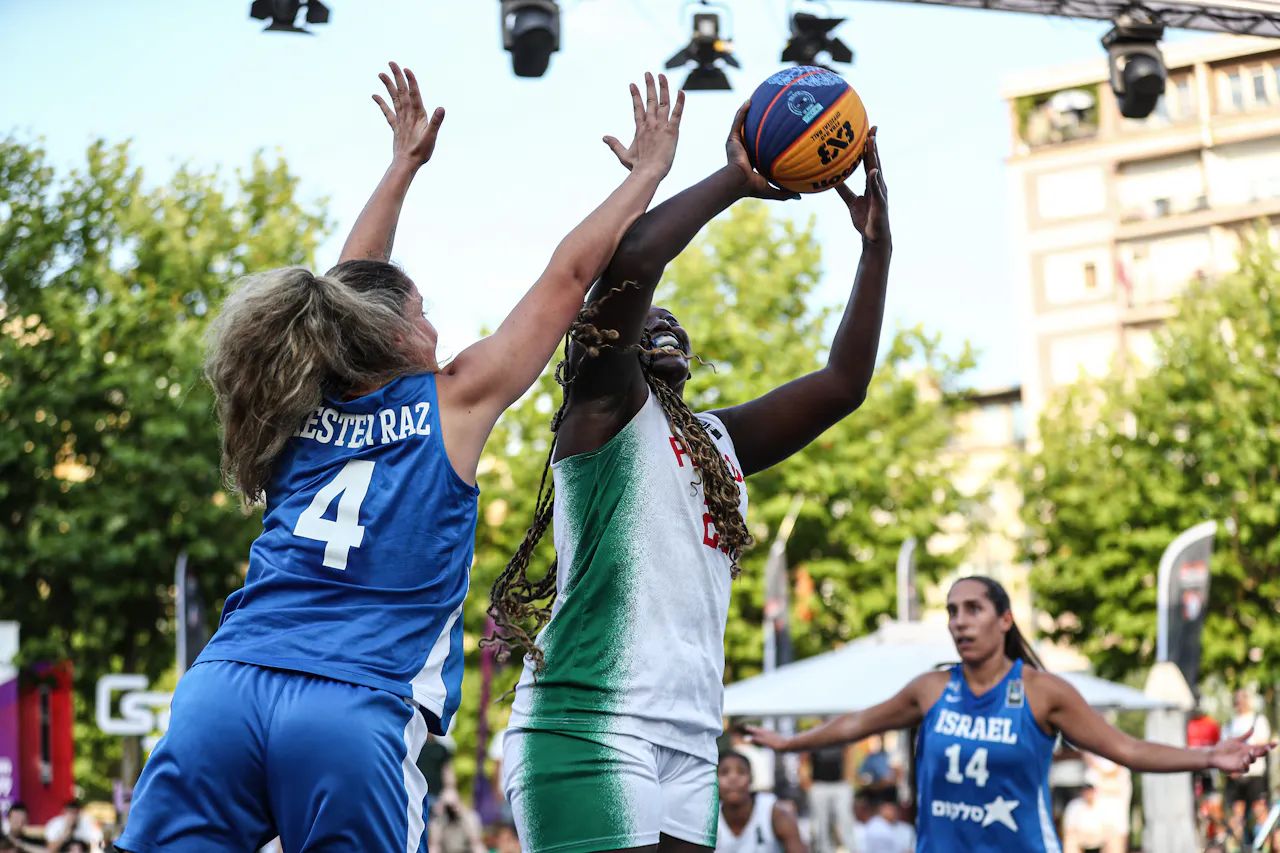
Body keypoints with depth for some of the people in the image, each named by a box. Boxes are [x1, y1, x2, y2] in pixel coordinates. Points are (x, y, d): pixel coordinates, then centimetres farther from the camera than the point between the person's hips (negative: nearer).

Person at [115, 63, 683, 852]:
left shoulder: (306, 410, 18)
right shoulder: (454, 404, 8)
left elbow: (351, 290, 36)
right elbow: (571, 274, 16)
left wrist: (404, 165, 45)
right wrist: (651, 170, 28)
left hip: (223, 684, 4)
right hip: (356, 709, -4)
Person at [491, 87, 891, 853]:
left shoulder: (717, 440, 24)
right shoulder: (603, 406, 2)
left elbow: (843, 385, 21)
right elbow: (630, 264, -15)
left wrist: (876, 246, 16)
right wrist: (736, 178, -3)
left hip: (689, 738, 8)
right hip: (590, 725, -8)